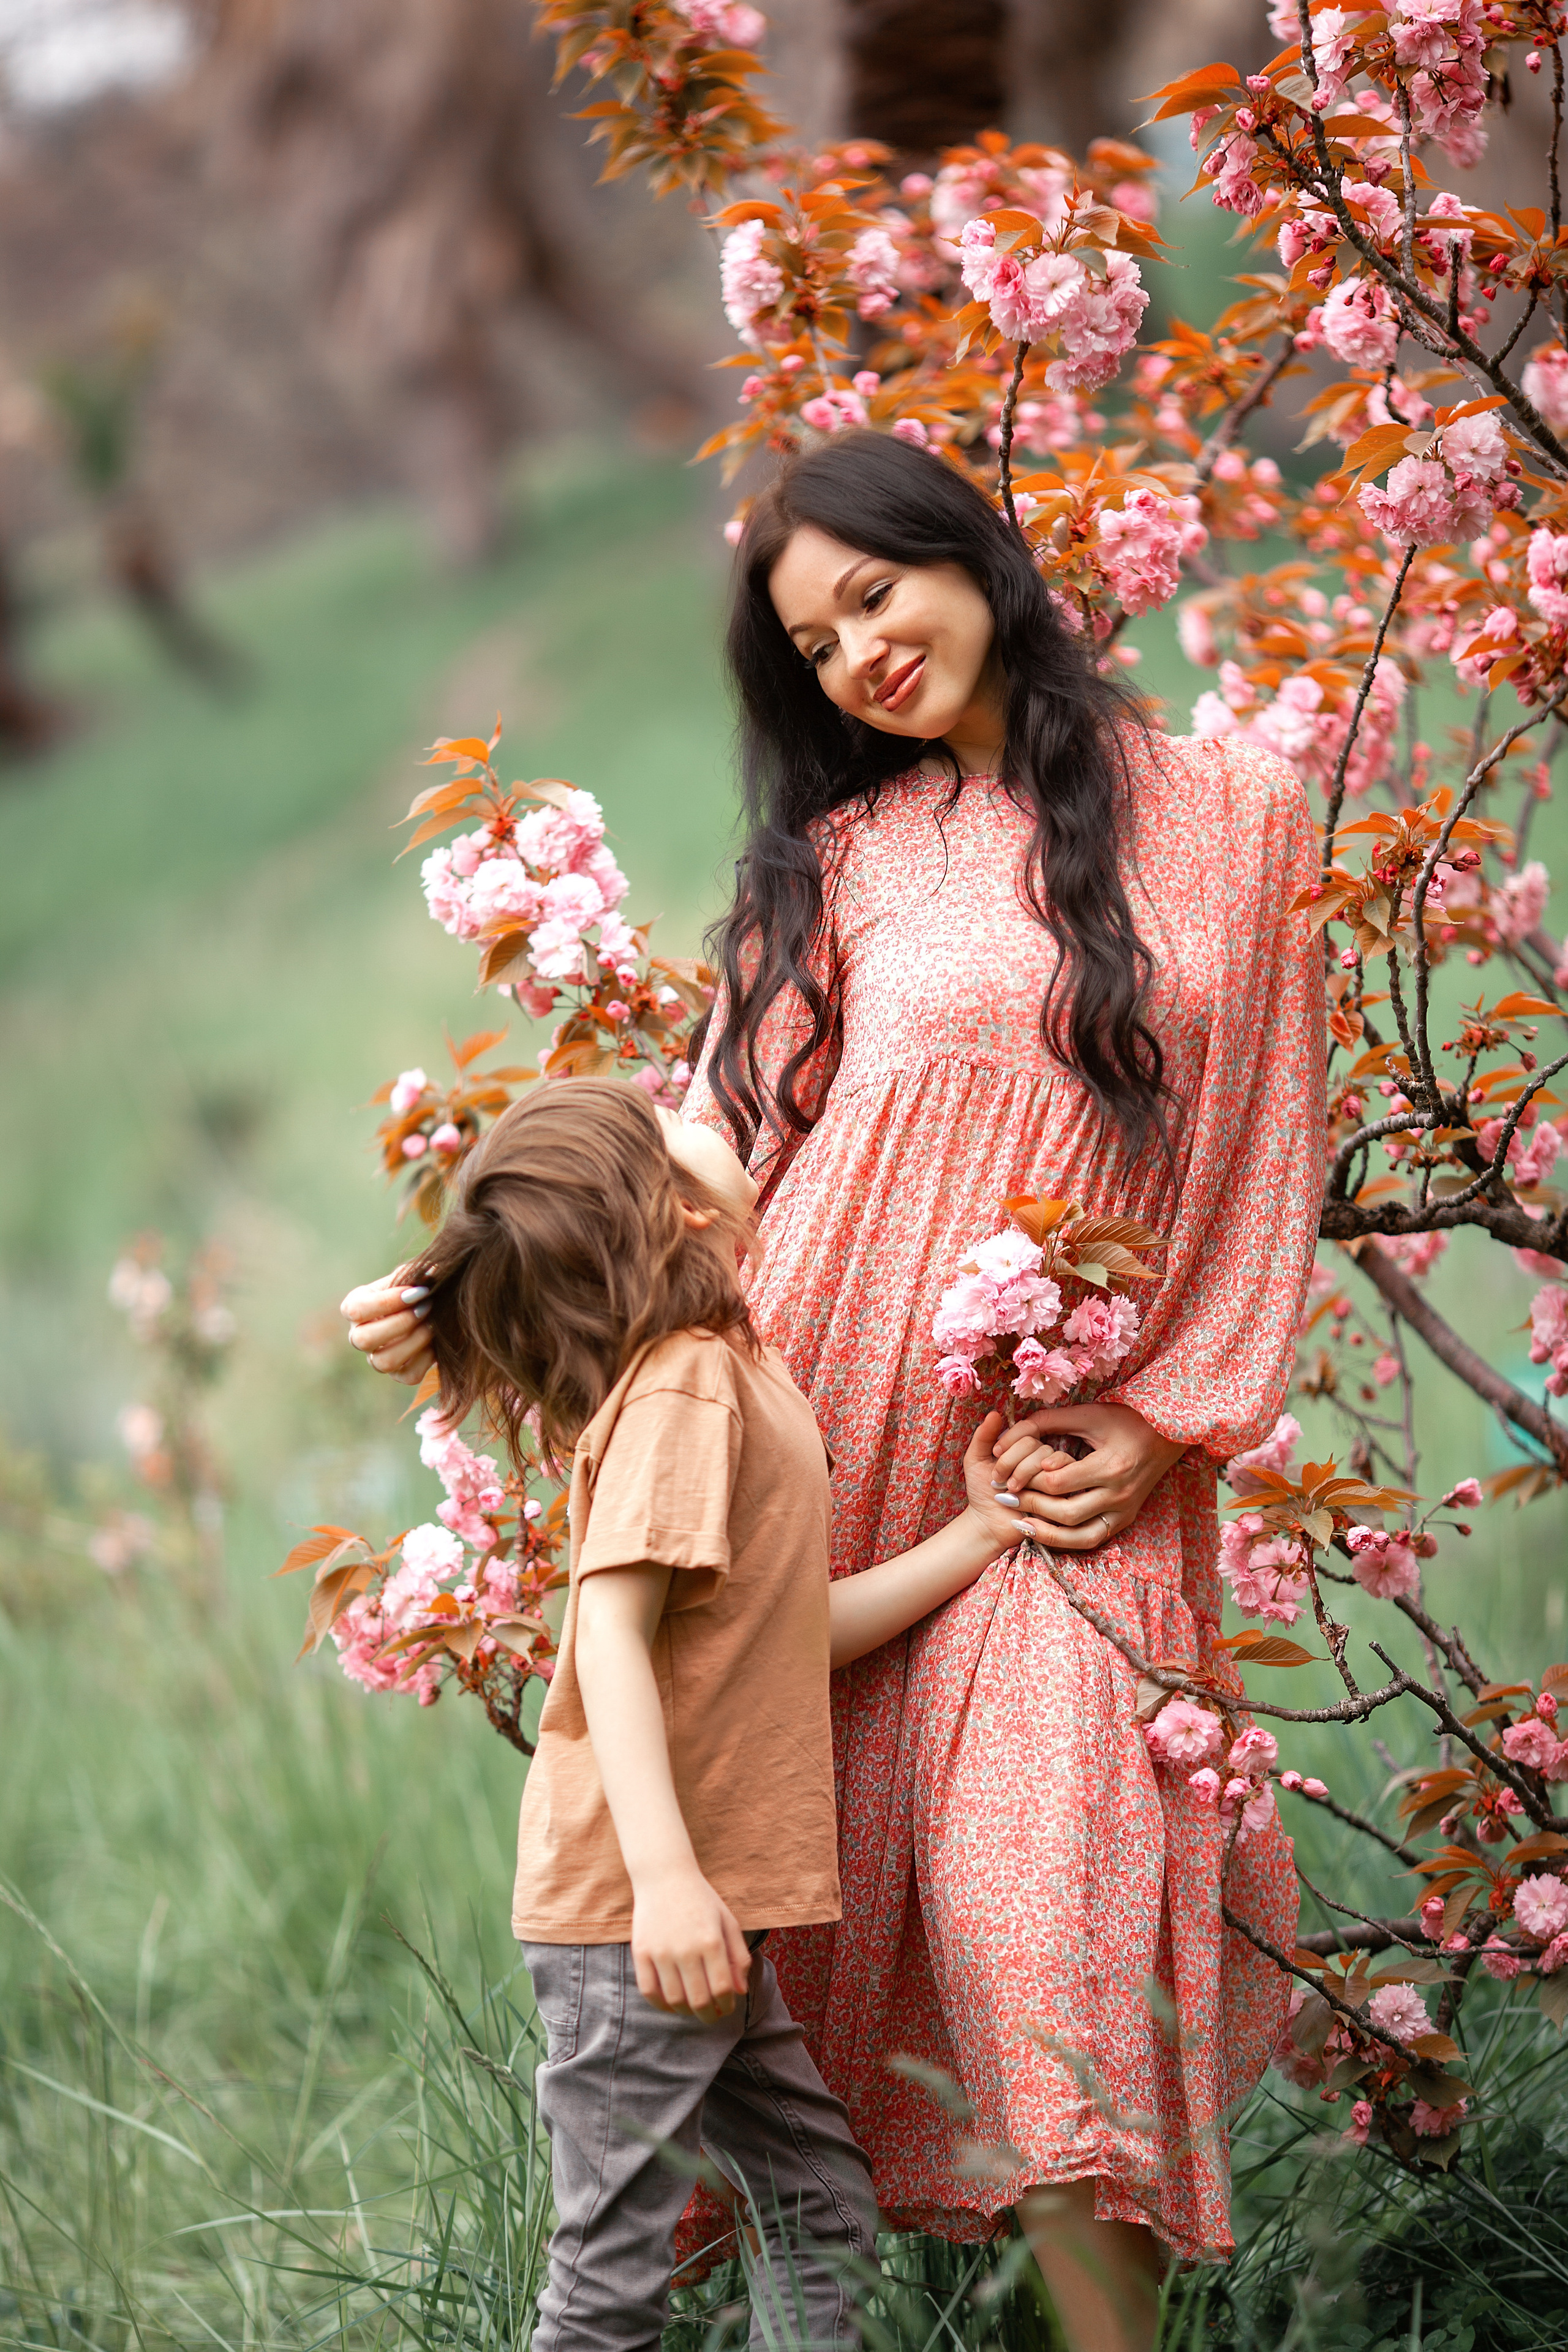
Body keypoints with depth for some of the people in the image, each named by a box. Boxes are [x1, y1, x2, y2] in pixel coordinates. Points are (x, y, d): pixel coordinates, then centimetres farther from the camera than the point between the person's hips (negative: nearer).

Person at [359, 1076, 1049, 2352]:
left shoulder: (733, 1377, 15)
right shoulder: (686, 1386, -16)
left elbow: (792, 1630, 15)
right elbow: (612, 1631, -24)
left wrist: (972, 1539, 13)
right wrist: (666, 1875, -30)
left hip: (699, 1903, 10)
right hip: (633, 1912, -10)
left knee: (825, 2209, 15)